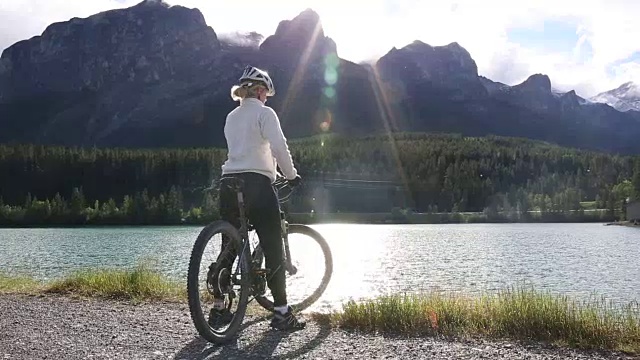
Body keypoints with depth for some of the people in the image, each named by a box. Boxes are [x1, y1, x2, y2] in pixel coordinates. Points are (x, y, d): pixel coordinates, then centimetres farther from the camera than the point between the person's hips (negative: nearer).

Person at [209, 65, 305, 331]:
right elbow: (279, 147, -14)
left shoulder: (231, 117, 20)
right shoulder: (264, 113, -2)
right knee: (273, 249, -1)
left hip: (229, 184, 7)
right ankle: (281, 312, 0)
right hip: (256, 183, -7)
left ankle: (218, 308, 16)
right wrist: (292, 175, -1)